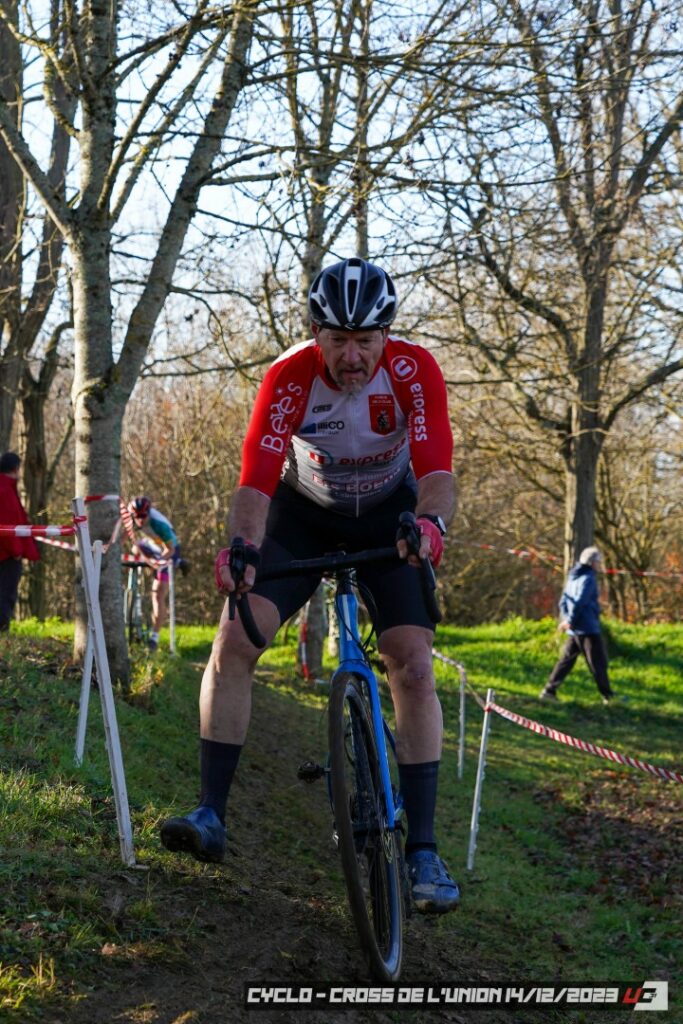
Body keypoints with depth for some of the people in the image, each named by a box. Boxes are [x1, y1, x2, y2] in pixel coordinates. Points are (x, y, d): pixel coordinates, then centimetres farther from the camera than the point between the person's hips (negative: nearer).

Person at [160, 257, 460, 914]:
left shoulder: (413, 371, -27)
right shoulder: (289, 378, -27)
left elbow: (436, 469, -36)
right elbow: (256, 479, -35)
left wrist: (430, 521, -59)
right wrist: (242, 547, -55)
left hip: (388, 518, 0)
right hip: (304, 513, 1)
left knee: (413, 666, -16)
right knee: (233, 641, -17)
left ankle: (422, 848, -11)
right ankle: (210, 816, -10)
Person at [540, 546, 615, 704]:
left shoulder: (573, 577, 15)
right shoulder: (588, 578, -12)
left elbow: (563, 601, 14)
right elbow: (580, 602, -20)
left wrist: (566, 618, 6)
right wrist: (570, 621, -14)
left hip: (574, 630, 8)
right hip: (588, 628, -8)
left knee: (566, 660, 10)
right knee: (598, 662, -2)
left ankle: (549, 690, 5)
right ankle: (607, 696, 2)